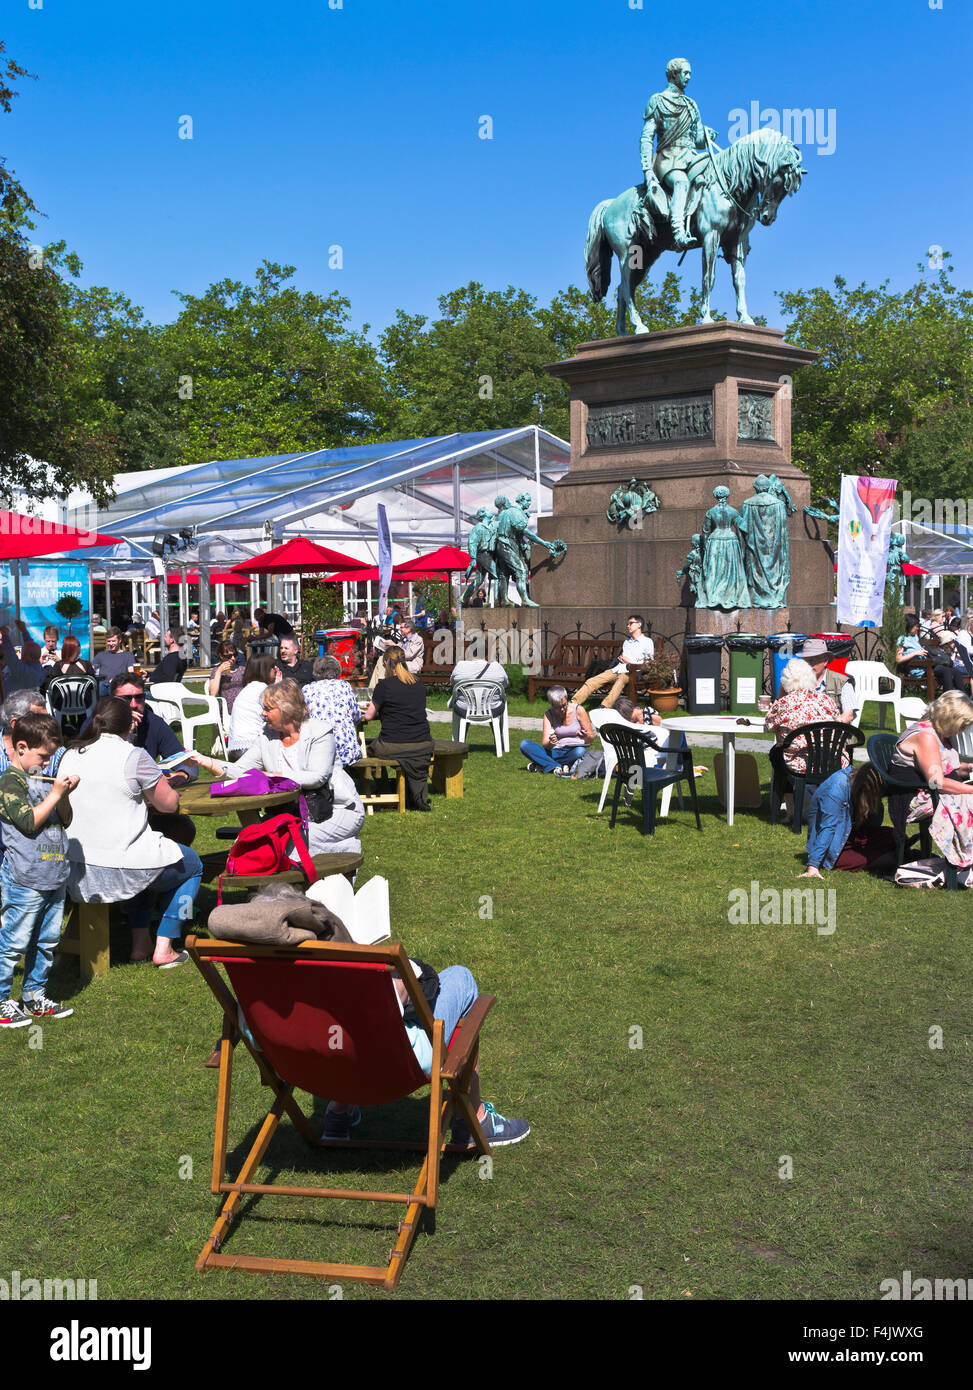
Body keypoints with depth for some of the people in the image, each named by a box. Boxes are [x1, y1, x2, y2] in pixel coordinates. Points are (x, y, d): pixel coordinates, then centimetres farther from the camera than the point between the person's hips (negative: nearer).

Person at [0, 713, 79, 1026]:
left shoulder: (43, 779, 14)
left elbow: (65, 821, 17)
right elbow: (30, 822, -19)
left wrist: (65, 796, 0)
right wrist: (55, 793, -15)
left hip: (54, 877, 8)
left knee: (46, 942, 15)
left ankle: (34, 997, 26)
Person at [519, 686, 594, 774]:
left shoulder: (578, 710, -4)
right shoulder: (549, 714, 2)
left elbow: (591, 739, -1)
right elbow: (545, 744, -8)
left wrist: (586, 737, -25)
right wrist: (550, 743, -32)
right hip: (556, 752, 2)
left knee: (580, 751, -40)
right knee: (525, 745, -18)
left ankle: (541, 766, -25)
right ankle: (556, 767, -30)